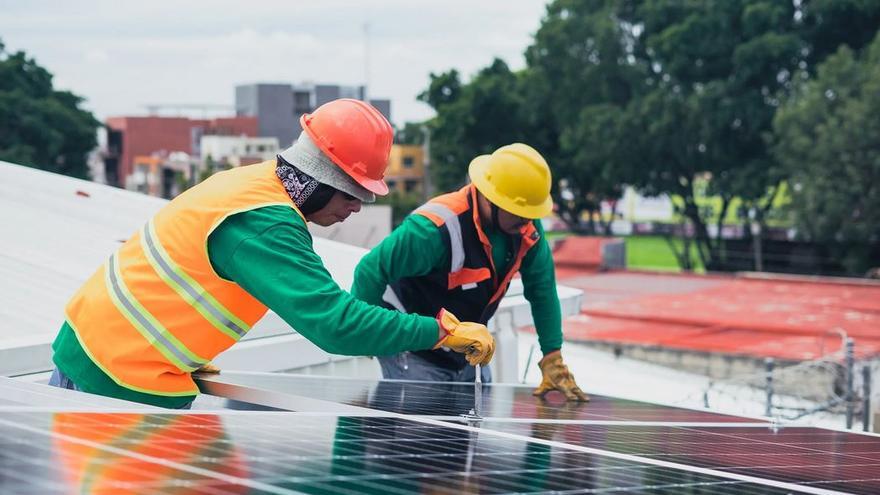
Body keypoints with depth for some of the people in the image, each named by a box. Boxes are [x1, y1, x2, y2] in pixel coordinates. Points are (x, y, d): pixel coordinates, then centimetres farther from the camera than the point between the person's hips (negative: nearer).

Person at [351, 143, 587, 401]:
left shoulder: (527, 228, -11)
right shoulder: (436, 228, -32)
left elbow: (542, 289, -1)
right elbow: (372, 271, -28)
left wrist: (553, 360, -3)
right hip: (414, 355, -7)